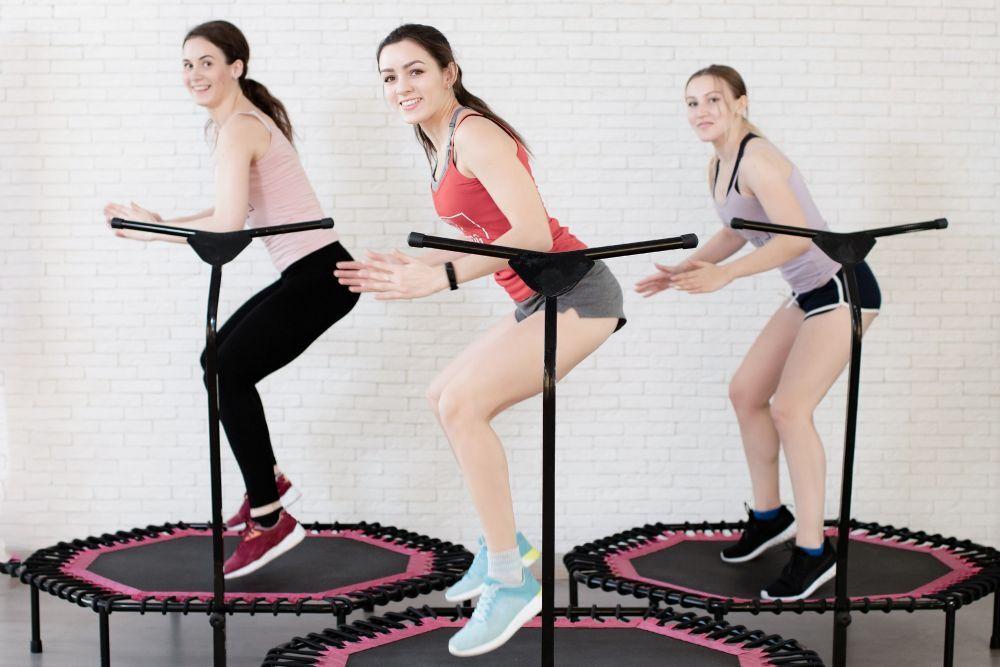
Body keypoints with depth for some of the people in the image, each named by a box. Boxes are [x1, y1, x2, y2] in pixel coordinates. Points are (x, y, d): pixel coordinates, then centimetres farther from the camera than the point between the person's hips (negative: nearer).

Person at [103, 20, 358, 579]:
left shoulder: (238, 128, -14)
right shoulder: (237, 121, 16)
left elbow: (228, 225, -24)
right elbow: (236, 212, 18)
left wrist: (156, 230, -11)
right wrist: (166, 223, 8)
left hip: (319, 275, -10)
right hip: (306, 273, 10)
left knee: (228, 375, -9)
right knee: (220, 359, 18)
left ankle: (270, 520, -4)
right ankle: (269, 480, 27)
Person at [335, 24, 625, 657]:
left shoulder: (474, 134, -15)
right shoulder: (441, 144, 13)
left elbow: (532, 234, -26)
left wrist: (439, 278, -31)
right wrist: (415, 264, 11)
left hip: (574, 291, -10)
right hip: (541, 299, 10)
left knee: (464, 402, -20)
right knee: (445, 396, 16)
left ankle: (512, 579, -13)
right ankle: (503, 543, 24)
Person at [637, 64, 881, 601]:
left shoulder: (756, 158, -22)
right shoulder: (718, 165, 7)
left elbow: (797, 237, -31)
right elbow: (736, 232, 21)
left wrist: (721, 275, -35)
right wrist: (684, 270, 10)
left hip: (841, 287, -10)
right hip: (808, 293, 10)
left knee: (790, 409, -15)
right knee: (746, 392, 11)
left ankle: (814, 553, -6)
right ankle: (769, 516, 26)